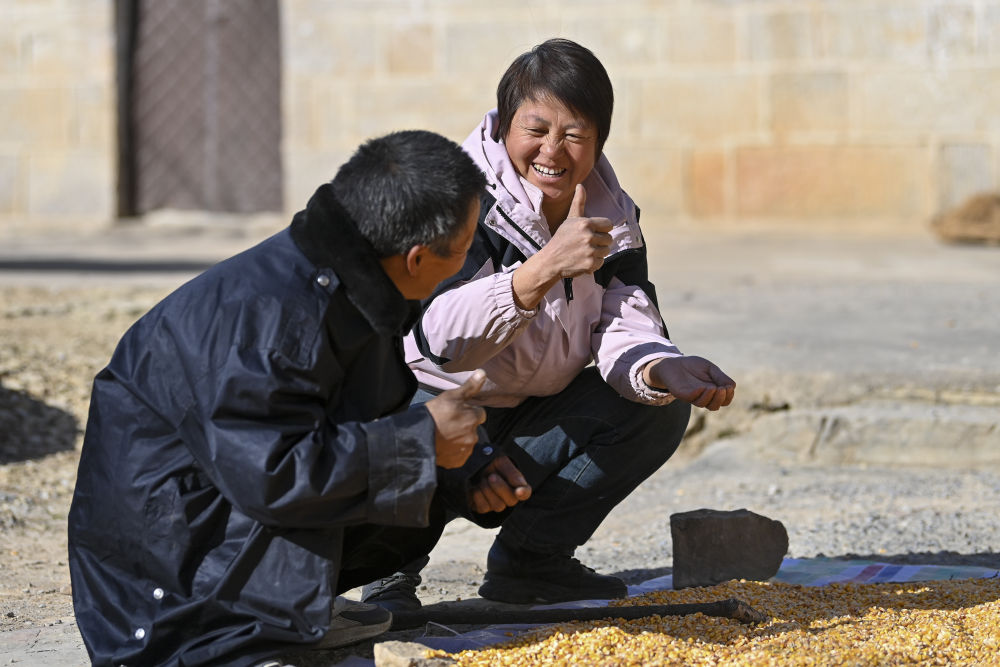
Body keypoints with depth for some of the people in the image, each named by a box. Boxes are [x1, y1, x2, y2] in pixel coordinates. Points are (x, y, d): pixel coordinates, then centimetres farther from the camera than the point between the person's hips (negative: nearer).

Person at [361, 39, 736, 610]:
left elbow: (623, 330, -10)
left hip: (527, 422, 6)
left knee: (659, 407, -9)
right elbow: (439, 337, -35)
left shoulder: (612, 215, -1)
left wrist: (663, 372, -34)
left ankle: (532, 557, 4)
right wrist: (544, 269, -47)